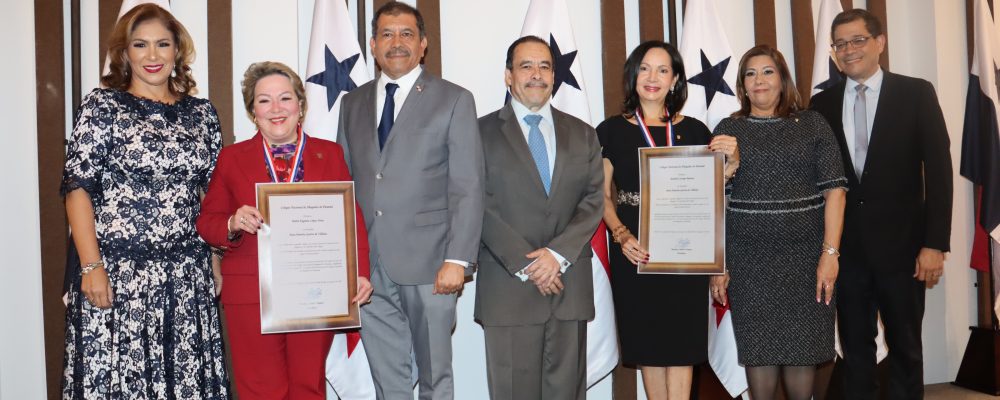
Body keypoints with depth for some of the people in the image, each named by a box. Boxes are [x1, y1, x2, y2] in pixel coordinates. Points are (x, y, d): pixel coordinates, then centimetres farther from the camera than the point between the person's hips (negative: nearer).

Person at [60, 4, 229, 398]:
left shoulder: (202, 113, 11)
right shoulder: (102, 106, 1)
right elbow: (78, 188, -4)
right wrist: (91, 266, -12)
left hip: (188, 276, 3)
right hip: (117, 273, -3)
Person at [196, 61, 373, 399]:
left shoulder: (330, 154, 9)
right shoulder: (232, 158, 8)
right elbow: (206, 222, 8)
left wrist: (360, 273, -7)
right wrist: (232, 225, -14)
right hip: (251, 296, 0)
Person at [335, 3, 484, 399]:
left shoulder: (454, 100, 0)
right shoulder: (352, 103, 13)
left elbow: (467, 188, -6)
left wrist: (457, 260, -14)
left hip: (426, 263, -4)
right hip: (368, 265, 4)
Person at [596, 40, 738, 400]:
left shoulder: (694, 131, 7)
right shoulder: (612, 130, 2)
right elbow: (603, 196, 2)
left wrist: (732, 162, -8)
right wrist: (621, 235, -13)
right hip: (635, 252, -1)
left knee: (680, 345, 1)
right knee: (648, 345, 7)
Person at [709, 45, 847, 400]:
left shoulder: (813, 125, 6)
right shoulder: (728, 130, 7)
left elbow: (834, 189, 1)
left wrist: (830, 252, -9)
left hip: (804, 256, 0)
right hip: (748, 260, 0)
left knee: (802, 348, 4)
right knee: (758, 349, 4)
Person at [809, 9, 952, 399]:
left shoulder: (916, 93, -2)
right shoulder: (822, 104, 5)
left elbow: (938, 171, -5)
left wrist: (934, 243, -11)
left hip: (900, 245, -2)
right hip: (845, 247, 2)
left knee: (905, 346, 10)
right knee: (855, 346, 12)